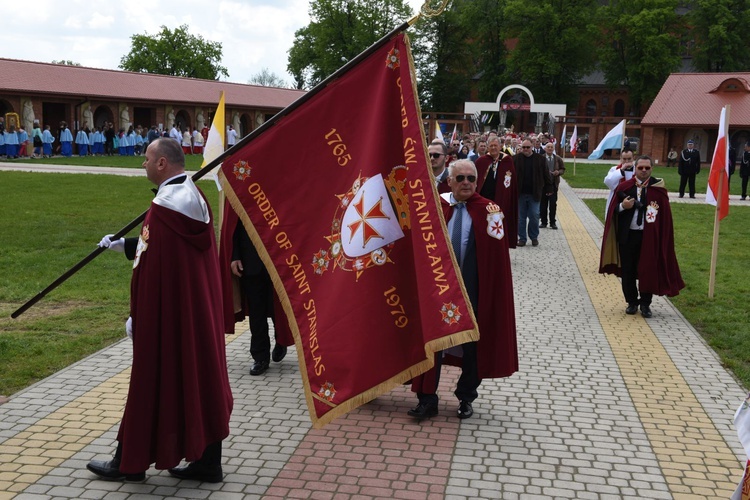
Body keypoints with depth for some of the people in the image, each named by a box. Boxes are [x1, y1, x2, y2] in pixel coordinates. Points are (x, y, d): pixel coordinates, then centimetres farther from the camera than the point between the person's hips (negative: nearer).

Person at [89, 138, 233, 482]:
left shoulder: (164, 206, -20)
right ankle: (207, 461, 21)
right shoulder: (195, 197, 8)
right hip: (199, 310, 9)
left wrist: (136, 315, -13)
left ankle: (130, 463, 22)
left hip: (166, 313, -9)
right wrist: (124, 244, 26)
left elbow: (150, 267, -20)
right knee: (200, 377, 12)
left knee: (152, 382, 5)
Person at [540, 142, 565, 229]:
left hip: (554, 184, 2)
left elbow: (563, 169, 13)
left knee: (553, 204, 0)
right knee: (543, 203, 3)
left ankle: (553, 222, 9)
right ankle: (544, 222, 12)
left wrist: (559, 172, -7)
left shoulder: (558, 159, 7)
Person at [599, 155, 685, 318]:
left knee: (648, 270, 5)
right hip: (628, 235, 1)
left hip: (650, 237, -1)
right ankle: (632, 302, 24)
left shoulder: (658, 188, -1)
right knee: (628, 270, 8)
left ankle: (645, 304, 19)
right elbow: (613, 211, 3)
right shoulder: (624, 187, 1)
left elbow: (665, 215, 0)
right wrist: (622, 206, -18)